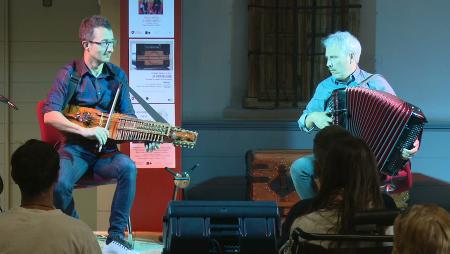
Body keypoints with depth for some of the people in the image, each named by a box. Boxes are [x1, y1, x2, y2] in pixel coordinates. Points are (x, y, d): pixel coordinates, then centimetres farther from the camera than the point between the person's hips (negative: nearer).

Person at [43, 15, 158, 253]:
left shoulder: (118, 76, 7)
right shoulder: (69, 74, -5)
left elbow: (128, 118, 11)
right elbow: (50, 115, -15)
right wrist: (85, 131, -25)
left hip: (106, 151, 3)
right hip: (75, 149, -3)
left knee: (128, 168, -31)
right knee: (59, 185, -32)